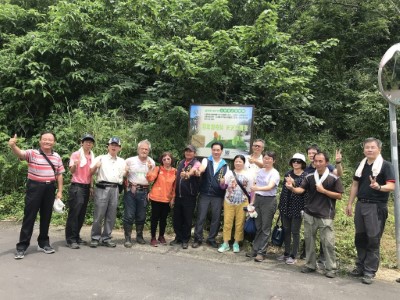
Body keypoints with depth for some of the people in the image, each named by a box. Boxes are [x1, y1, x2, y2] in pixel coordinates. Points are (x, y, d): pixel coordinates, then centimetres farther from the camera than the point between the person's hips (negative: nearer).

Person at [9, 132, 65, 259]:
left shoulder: (57, 157, 7)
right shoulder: (32, 153, -5)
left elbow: (59, 175, 11)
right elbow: (20, 153, -26)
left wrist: (60, 191, 6)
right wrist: (13, 146, -49)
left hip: (50, 188, 4)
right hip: (35, 187, -4)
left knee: (46, 216, 12)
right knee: (29, 216, 0)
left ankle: (43, 243, 26)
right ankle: (22, 246, 10)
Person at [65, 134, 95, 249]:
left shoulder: (92, 157, 12)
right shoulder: (76, 154, -6)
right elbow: (71, 171, -16)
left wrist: (91, 186, 13)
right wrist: (75, 165, -38)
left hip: (86, 187, 7)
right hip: (76, 187, -7)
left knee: (82, 214, 10)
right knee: (74, 213, -7)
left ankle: (76, 237, 19)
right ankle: (70, 239, -3)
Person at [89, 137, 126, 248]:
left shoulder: (122, 161, 19)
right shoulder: (100, 158, 8)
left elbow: (124, 175, 26)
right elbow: (90, 172, 2)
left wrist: (127, 172, 6)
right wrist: (96, 166, -17)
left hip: (115, 189, 4)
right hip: (102, 188, -4)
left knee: (111, 216, 6)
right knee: (98, 215, -5)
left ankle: (106, 238, 16)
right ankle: (95, 238, 8)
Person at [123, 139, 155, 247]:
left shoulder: (151, 162, 8)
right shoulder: (130, 160, 2)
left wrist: (150, 169, -8)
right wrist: (129, 184, -5)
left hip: (144, 191, 2)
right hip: (131, 190, -2)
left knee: (141, 216, 10)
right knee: (129, 215, -3)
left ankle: (139, 236, 25)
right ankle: (127, 238, 7)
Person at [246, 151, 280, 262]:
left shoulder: (275, 173, -7)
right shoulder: (260, 171, 11)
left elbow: (270, 187, -23)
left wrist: (258, 188, -40)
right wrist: (252, 202, 12)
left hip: (269, 200, -5)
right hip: (258, 199, 5)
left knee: (265, 228, -1)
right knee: (258, 226, 10)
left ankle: (261, 252, 6)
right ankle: (255, 249, 19)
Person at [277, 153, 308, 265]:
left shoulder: (305, 176, -7)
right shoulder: (288, 174, 8)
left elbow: (305, 192, -16)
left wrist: (294, 183, -22)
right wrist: (280, 205, 11)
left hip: (297, 208, -5)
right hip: (286, 207, 5)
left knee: (295, 232, 4)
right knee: (286, 231, 14)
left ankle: (293, 256, 14)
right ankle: (286, 253, 26)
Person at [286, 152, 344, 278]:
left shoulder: (333, 178, -5)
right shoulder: (309, 177, 4)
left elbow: (339, 196, -5)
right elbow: (301, 189, -8)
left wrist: (323, 190, -14)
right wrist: (292, 188, -29)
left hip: (326, 216, -4)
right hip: (309, 214, 4)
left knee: (328, 242, -2)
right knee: (309, 240, 11)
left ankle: (331, 268, 13)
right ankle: (310, 265, 25)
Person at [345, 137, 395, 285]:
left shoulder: (386, 165, -6)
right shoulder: (361, 165, 11)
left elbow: (391, 186, -16)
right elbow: (355, 185, 15)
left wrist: (379, 187, -37)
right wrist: (350, 203, 11)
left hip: (376, 206, -6)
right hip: (360, 205, 6)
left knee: (373, 239, -1)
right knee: (360, 237, 12)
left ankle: (370, 271, 8)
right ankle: (360, 266, 25)